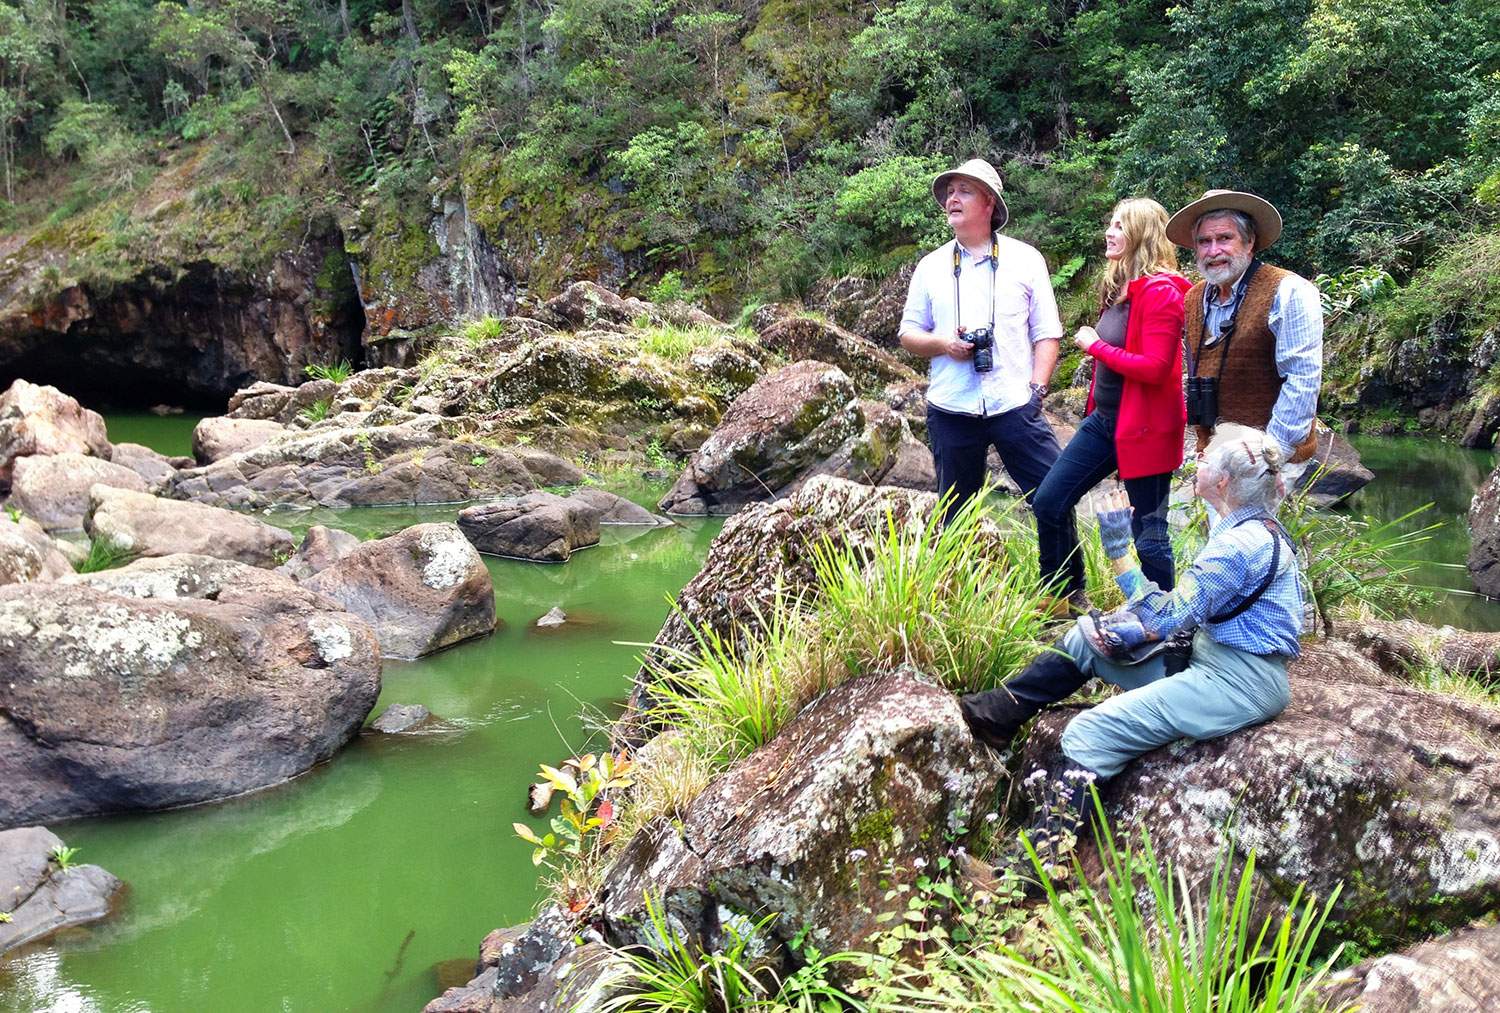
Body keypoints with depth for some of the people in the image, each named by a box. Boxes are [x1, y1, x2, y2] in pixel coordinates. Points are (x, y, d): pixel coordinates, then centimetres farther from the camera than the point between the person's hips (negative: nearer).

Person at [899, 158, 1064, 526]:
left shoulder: (1025, 259, 6)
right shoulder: (931, 266, 12)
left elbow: (1047, 333, 5)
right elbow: (908, 333, 14)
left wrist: (1037, 388, -8)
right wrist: (942, 344, -7)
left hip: (1015, 407, -2)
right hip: (950, 411, 2)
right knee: (957, 513, 9)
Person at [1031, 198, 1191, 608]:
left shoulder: (1160, 290, -17)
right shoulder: (1118, 287, 10)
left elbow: (1155, 367, -24)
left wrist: (1096, 346, -17)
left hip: (1144, 427, -9)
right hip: (1104, 419, 9)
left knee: (1148, 529, 2)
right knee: (1048, 502, 10)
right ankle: (1066, 596, 28)